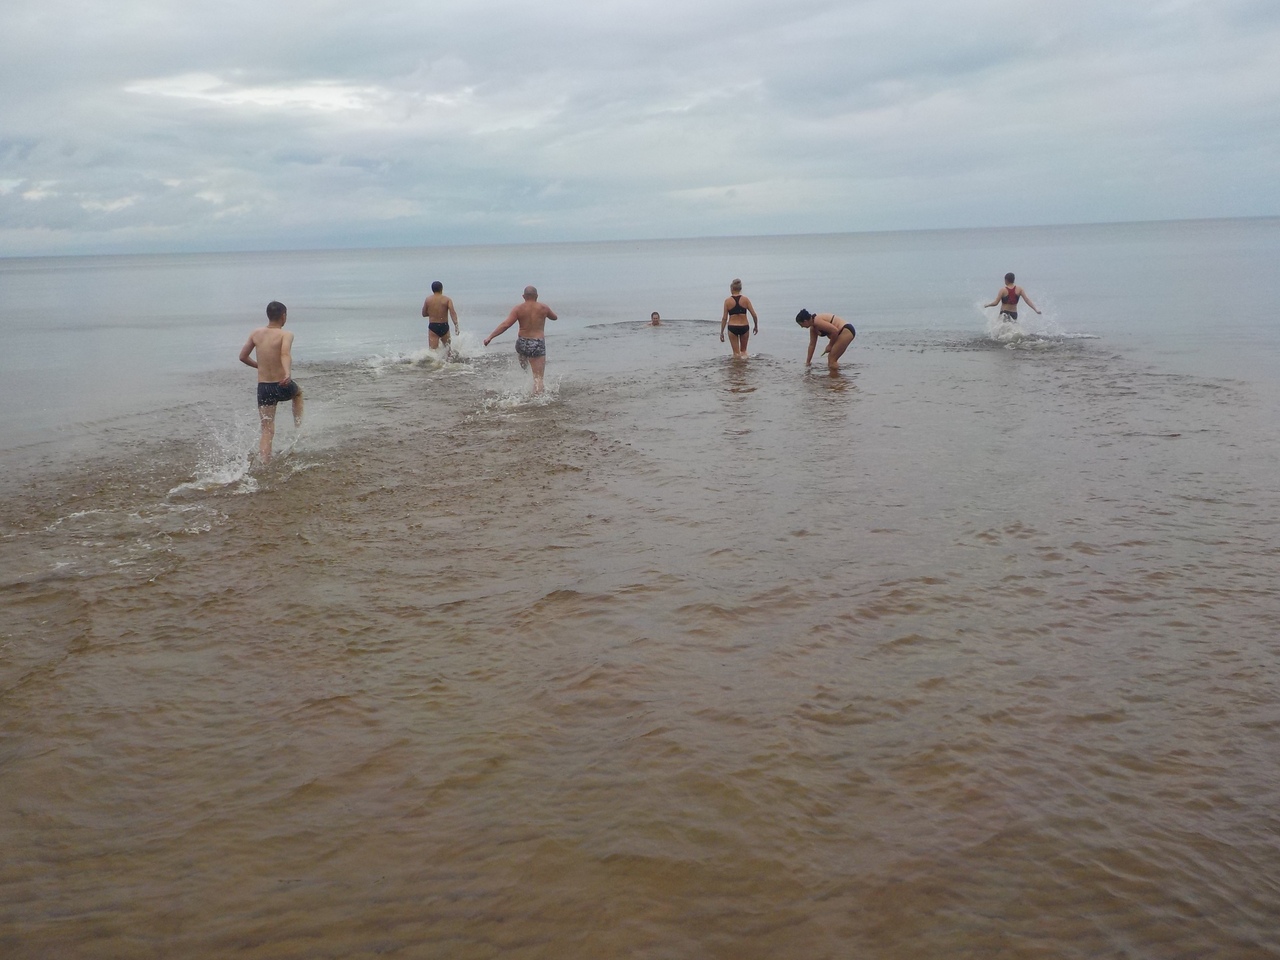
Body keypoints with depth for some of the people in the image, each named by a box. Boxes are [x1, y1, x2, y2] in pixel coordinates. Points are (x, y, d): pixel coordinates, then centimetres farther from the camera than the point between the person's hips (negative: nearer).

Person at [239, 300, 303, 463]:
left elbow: (243, 357, 14)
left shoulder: (256, 334, 6)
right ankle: (298, 427, 34)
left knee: (267, 431, 7)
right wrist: (288, 373, -45)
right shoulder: (286, 334, -9)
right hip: (283, 386, -3)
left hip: (263, 387, 3)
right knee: (298, 392, 36)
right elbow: (285, 354, -29)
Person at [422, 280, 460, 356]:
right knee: (447, 345, 26)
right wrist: (456, 325, -20)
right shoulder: (447, 300, -1)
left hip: (433, 327, -1)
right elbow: (452, 312, -14)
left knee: (433, 350, -8)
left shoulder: (428, 299, 3)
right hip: (444, 326, 1)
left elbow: (424, 314, 12)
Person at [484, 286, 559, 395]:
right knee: (538, 376, -2)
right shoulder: (543, 308, -2)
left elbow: (505, 324, -13)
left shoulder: (518, 308, -5)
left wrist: (490, 337, -11)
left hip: (522, 344, 2)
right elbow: (555, 317, 18)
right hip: (538, 344, -2)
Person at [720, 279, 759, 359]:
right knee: (743, 350, 20)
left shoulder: (727, 301, -4)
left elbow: (724, 318, -3)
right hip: (744, 327, 1)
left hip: (732, 328, -1)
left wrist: (721, 332, 4)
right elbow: (754, 315, -3)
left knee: (736, 353, 9)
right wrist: (756, 326, 13)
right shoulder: (745, 299, -3)